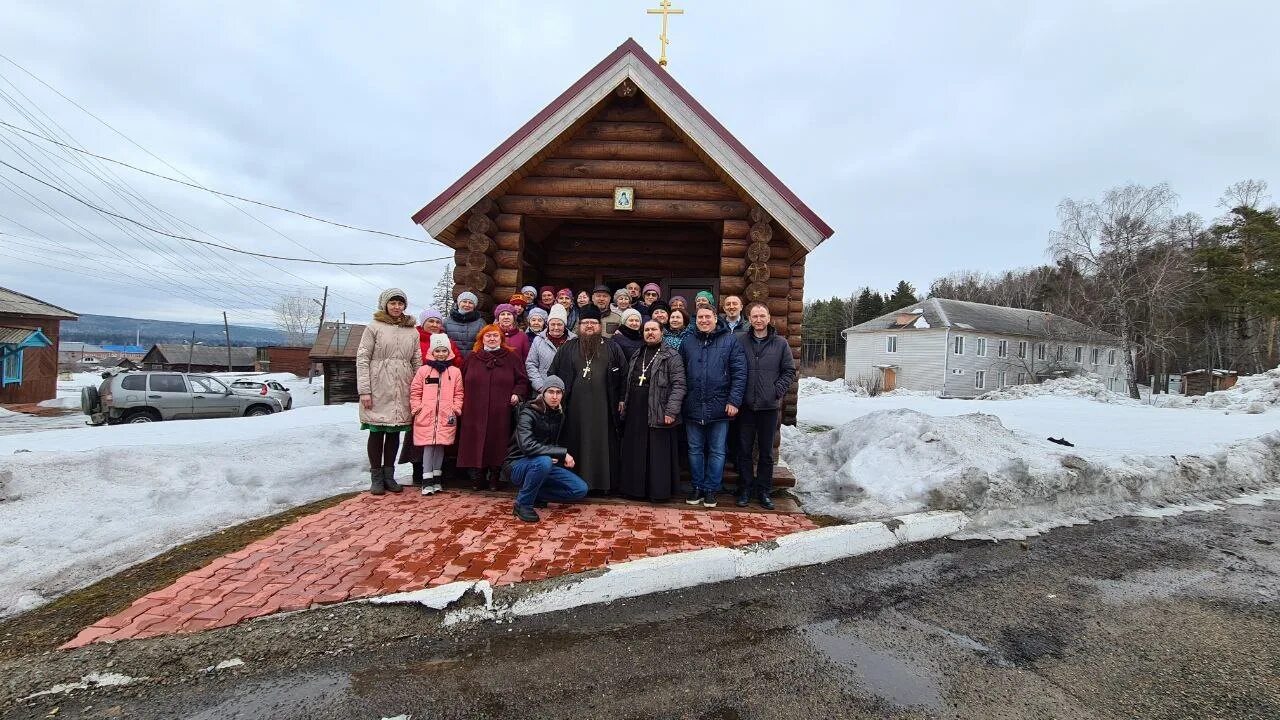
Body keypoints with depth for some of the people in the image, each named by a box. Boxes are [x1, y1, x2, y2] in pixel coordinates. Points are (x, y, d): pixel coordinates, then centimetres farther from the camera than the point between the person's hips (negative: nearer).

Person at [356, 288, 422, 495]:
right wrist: (364, 390, -10)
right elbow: (362, 359, -3)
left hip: (402, 390, 3)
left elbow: (417, 362, 12)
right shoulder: (374, 327, 2)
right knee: (377, 432, 1)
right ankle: (376, 478, 10)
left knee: (395, 432, 7)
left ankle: (389, 475, 17)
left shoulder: (412, 331, 12)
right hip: (378, 388, -3)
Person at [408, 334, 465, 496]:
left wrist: (455, 409, -2)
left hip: (446, 417, 1)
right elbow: (415, 392, 7)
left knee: (440, 446, 7)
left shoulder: (455, 372, 7)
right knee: (427, 446, -2)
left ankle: (436, 479, 19)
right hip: (426, 416, -1)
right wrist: (417, 408, -1)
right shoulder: (423, 370, 5)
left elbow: (458, 394, 8)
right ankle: (427, 481, 1)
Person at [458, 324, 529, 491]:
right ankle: (478, 478, 12)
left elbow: (522, 380, 8)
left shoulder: (511, 357, 8)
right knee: (476, 445, 1)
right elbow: (462, 382, 17)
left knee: (497, 444, -1)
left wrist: (517, 393, -8)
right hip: (475, 413, 1)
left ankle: (494, 477, 12)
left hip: (501, 414, -1)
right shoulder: (472, 358, 13)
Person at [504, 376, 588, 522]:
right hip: (518, 465, -6)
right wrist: (562, 452, -32)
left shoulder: (559, 415, 3)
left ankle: (533, 493, 6)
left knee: (580, 489, -9)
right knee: (544, 461, -39)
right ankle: (523, 504, -17)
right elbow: (527, 446, -34)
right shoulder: (528, 413, -18)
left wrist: (556, 457, -5)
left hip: (544, 463, 6)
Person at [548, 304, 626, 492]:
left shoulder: (612, 347, 9)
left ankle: (604, 482, 12)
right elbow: (553, 375, 11)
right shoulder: (567, 348, 11)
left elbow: (623, 375, 7)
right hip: (575, 407, 1)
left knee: (603, 444, 3)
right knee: (576, 445, 4)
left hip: (603, 407, 0)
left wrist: (621, 399, 1)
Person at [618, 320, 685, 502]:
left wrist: (671, 411, -17)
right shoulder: (637, 355, 17)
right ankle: (635, 488, 20)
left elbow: (678, 385, -10)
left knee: (658, 454, -1)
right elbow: (628, 383, 23)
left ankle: (659, 491, 9)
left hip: (658, 414, -6)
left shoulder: (671, 356, -3)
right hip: (635, 413, 6)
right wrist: (624, 402, 13)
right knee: (635, 453, 9)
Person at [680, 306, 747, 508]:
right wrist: (680, 401, 3)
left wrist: (734, 400, -11)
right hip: (693, 408, 3)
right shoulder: (687, 343, 9)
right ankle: (697, 488, 23)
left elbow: (739, 373, -4)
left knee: (717, 451, 6)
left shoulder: (730, 341, -1)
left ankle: (711, 489, 18)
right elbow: (680, 374, 11)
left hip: (719, 408, -3)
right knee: (695, 450, 11)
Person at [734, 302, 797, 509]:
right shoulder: (739, 341, 0)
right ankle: (745, 489, 19)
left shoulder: (780, 343, 3)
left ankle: (764, 490, 21)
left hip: (770, 406, 1)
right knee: (744, 449, 7)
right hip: (745, 406, -1)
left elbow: (789, 371, 7)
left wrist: (779, 390, -5)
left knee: (767, 451, 9)